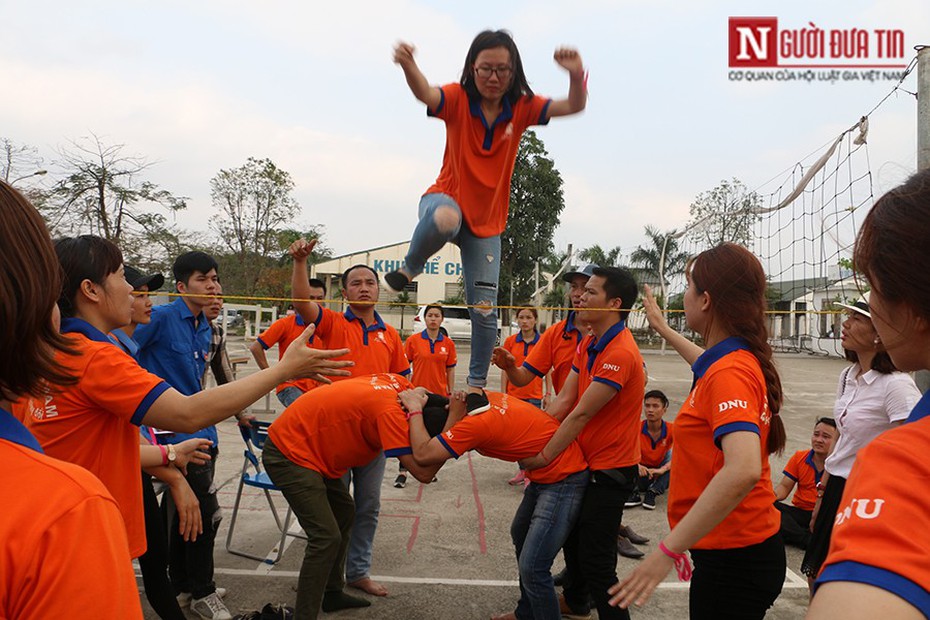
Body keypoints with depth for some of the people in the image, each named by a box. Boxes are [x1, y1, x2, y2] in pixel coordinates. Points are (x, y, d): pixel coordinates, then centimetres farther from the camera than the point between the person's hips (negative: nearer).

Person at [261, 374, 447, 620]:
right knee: (326, 537, -13)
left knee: (344, 513, 19)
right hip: (287, 454, -10)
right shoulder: (390, 411, -28)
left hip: (308, 445, 10)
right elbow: (423, 473, -32)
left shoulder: (402, 385, -6)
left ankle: (332, 593, 32)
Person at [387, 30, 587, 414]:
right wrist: (408, 65, -54)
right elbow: (425, 93, -31)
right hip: (448, 199, -2)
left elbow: (574, 106, -12)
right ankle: (409, 269, -11)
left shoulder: (521, 108, -2)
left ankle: (477, 384, 20)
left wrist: (576, 75, -35)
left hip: (487, 222, 3)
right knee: (444, 220, -43)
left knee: (484, 309, 1)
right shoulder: (458, 99, -10)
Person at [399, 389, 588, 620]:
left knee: (532, 568, -11)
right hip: (545, 474, 10)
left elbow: (423, 455, -26)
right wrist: (456, 414, -15)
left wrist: (415, 409, -15)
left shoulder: (476, 423, -25)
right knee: (520, 534, 24)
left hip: (564, 478, -10)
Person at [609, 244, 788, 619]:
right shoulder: (741, 361, 4)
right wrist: (663, 329, 41)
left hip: (735, 559, -9)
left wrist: (669, 550, -36)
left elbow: (742, 471, -37)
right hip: (737, 548, 9)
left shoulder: (731, 373, -24)